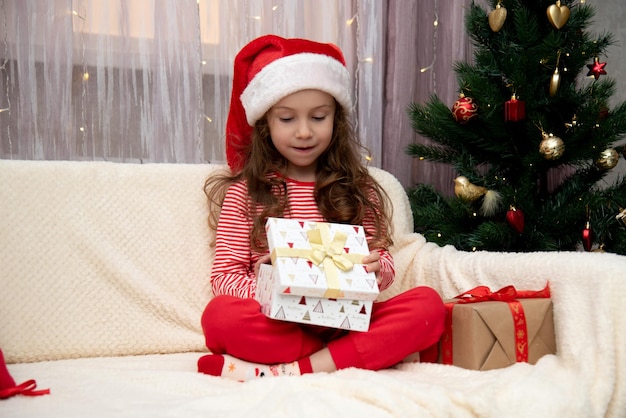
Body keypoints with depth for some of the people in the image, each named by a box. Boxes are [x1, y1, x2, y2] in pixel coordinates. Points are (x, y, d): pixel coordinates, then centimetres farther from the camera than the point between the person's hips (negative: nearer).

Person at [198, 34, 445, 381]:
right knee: (219, 315, -32)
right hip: (277, 324, -2)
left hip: (347, 320, 3)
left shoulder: (357, 190, 11)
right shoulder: (245, 192, 4)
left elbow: (385, 264, 10)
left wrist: (376, 270, -15)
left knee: (428, 304, -22)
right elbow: (224, 276, -1)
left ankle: (291, 371, -26)